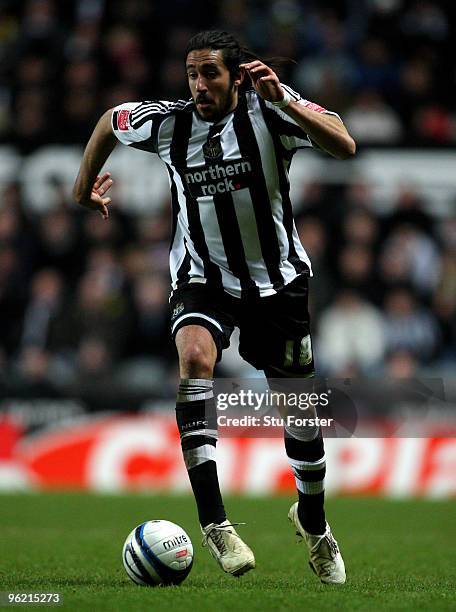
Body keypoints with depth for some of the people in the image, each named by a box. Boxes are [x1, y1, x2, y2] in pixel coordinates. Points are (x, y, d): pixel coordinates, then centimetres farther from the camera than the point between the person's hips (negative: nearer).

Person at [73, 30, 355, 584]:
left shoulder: (269, 109, -15)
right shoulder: (168, 122, -9)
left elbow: (345, 148, -28)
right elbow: (109, 120, 12)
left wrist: (284, 102, -37)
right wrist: (84, 188, 21)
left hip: (278, 280, 0)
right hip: (202, 280, 0)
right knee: (195, 355, -32)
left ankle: (312, 521, 40)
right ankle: (213, 521, -35)